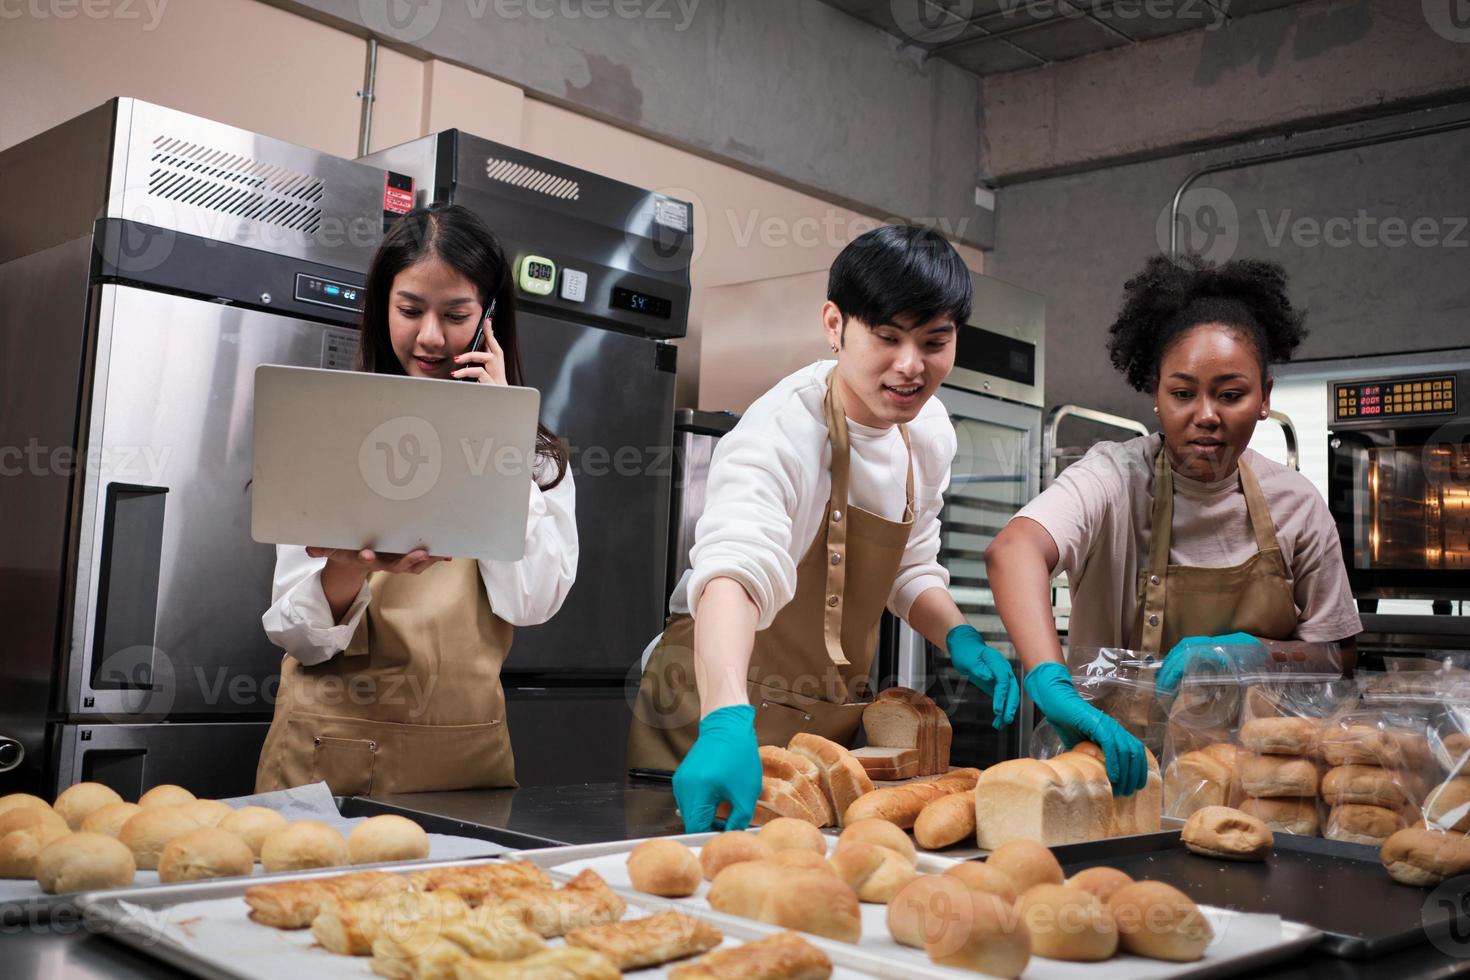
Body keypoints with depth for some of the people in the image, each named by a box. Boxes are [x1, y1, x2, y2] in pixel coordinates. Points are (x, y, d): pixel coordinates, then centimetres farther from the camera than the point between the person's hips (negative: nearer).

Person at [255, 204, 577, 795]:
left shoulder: (535, 453, 5)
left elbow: (531, 603, -11)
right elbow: (297, 635, -2)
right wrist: (352, 567, -24)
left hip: (466, 753, 1)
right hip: (328, 752, -1)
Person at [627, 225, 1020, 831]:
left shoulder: (928, 429, -1)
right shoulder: (782, 430, -25)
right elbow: (735, 567, -44)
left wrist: (958, 639, -5)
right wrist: (725, 722, -59)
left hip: (836, 714, 7)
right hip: (719, 696, -6)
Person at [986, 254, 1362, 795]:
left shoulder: (1295, 503, 0)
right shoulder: (1117, 476, -13)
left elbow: (1337, 653, 8)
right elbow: (1013, 550, -34)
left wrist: (1245, 652, -13)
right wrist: (1052, 684, -51)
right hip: (1125, 755, -2)